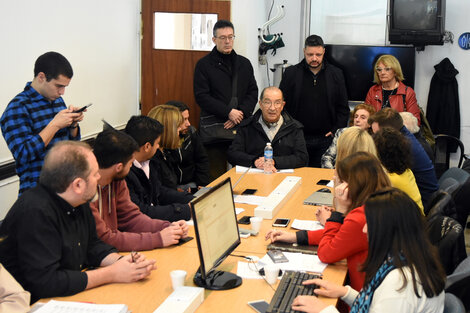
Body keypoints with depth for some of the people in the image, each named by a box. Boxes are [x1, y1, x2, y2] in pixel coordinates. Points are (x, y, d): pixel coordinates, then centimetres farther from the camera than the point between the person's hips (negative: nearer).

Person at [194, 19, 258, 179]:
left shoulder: (244, 63, 15)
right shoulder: (204, 64, 3)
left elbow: (253, 92, 12)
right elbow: (201, 96, -5)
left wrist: (241, 113, -6)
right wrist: (228, 112, -12)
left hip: (241, 127, 3)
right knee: (216, 176, -3)